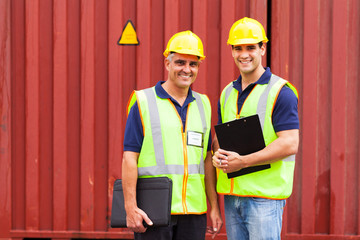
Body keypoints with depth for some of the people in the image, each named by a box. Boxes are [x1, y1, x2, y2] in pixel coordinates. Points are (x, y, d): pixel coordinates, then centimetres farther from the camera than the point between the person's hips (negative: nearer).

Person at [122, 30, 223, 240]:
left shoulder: (203, 104, 14)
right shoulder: (143, 101, -1)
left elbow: (207, 159, 16)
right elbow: (130, 158, -5)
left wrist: (215, 207, 11)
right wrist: (131, 207, -13)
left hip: (194, 211, 5)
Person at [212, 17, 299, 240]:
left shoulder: (280, 92, -7)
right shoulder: (227, 93, 16)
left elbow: (290, 144, -14)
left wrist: (243, 161, -19)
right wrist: (218, 154, -3)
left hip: (265, 195, -7)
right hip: (232, 194, 7)